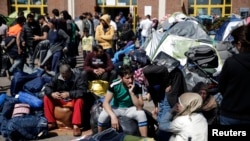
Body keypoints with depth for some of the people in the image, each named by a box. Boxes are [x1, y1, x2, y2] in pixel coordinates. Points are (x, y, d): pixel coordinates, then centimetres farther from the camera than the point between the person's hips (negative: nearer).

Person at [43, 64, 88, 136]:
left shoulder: (77, 77, -18)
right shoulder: (57, 77, -6)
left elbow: (83, 91, -30)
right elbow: (47, 88, -7)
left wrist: (69, 94, -42)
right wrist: (52, 94, -30)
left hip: (73, 100, -4)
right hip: (60, 100, 4)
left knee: (80, 100, -36)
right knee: (46, 98, -15)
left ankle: (76, 126, -37)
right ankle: (51, 123, -12)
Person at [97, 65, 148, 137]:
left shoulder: (137, 86, -20)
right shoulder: (115, 85, -22)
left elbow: (139, 107, -25)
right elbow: (105, 103, -26)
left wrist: (131, 92, -36)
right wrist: (113, 116, -43)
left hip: (129, 109, 1)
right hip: (116, 108, 0)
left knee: (142, 114, -30)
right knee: (103, 115, -30)